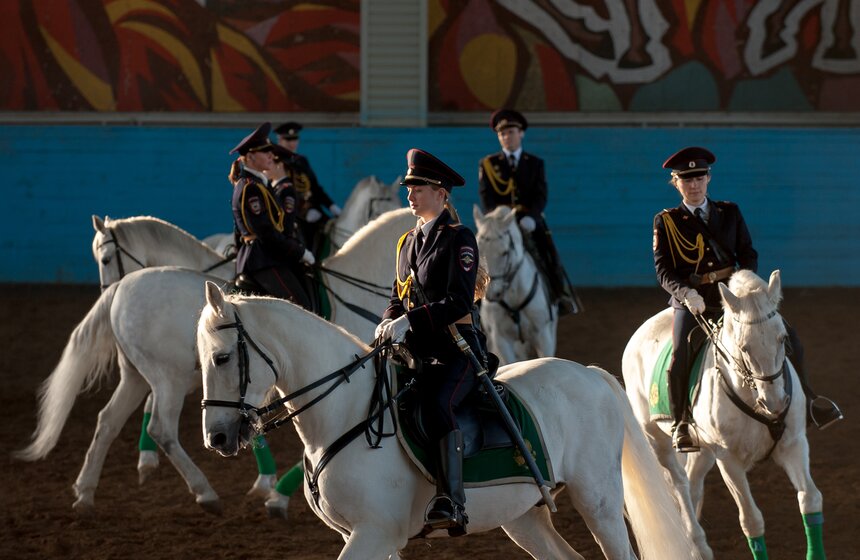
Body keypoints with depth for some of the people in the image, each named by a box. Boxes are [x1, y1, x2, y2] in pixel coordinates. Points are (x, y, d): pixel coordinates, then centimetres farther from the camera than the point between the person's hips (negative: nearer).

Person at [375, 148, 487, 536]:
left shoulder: (459, 239, -6)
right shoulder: (409, 242, 18)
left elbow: (459, 302, -16)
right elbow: (399, 298, 23)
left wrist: (410, 321, -25)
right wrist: (389, 324, 0)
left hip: (457, 348, -9)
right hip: (416, 349, 9)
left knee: (437, 404, -34)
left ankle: (452, 502, -39)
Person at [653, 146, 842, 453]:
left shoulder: (729, 212, 11)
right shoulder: (666, 222, 2)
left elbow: (748, 255, 10)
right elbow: (663, 270, -6)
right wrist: (686, 293, -26)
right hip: (690, 301, -3)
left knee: (788, 335, -6)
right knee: (679, 355, -27)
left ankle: (803, 398, 14)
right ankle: (680, 424, -7)